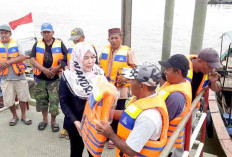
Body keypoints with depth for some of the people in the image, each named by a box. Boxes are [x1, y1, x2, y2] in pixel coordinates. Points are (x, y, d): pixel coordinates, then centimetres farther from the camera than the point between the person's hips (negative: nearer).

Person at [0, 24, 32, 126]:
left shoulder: (16, 43, 4)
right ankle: (14, 116, 28)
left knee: (22, 97, 8)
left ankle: (23, 116, 25)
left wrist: (8, 62, -16)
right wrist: (15, 59, -14)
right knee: (9, 100, 6)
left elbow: (22, 57, -8)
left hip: (19, 76, -1)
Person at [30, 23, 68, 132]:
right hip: (40, 78, 3)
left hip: (55, 78, -2)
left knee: (54, 101, -1)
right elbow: (32, 59, -4)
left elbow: (67, 59, -2)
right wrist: (44, 69, -17)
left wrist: (57, 68, -16)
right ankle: (44, 120, 32)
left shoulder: (60, 44, 1)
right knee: (41, 100, 13)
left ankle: (53, 121, 20)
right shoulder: (37, 45, 6)